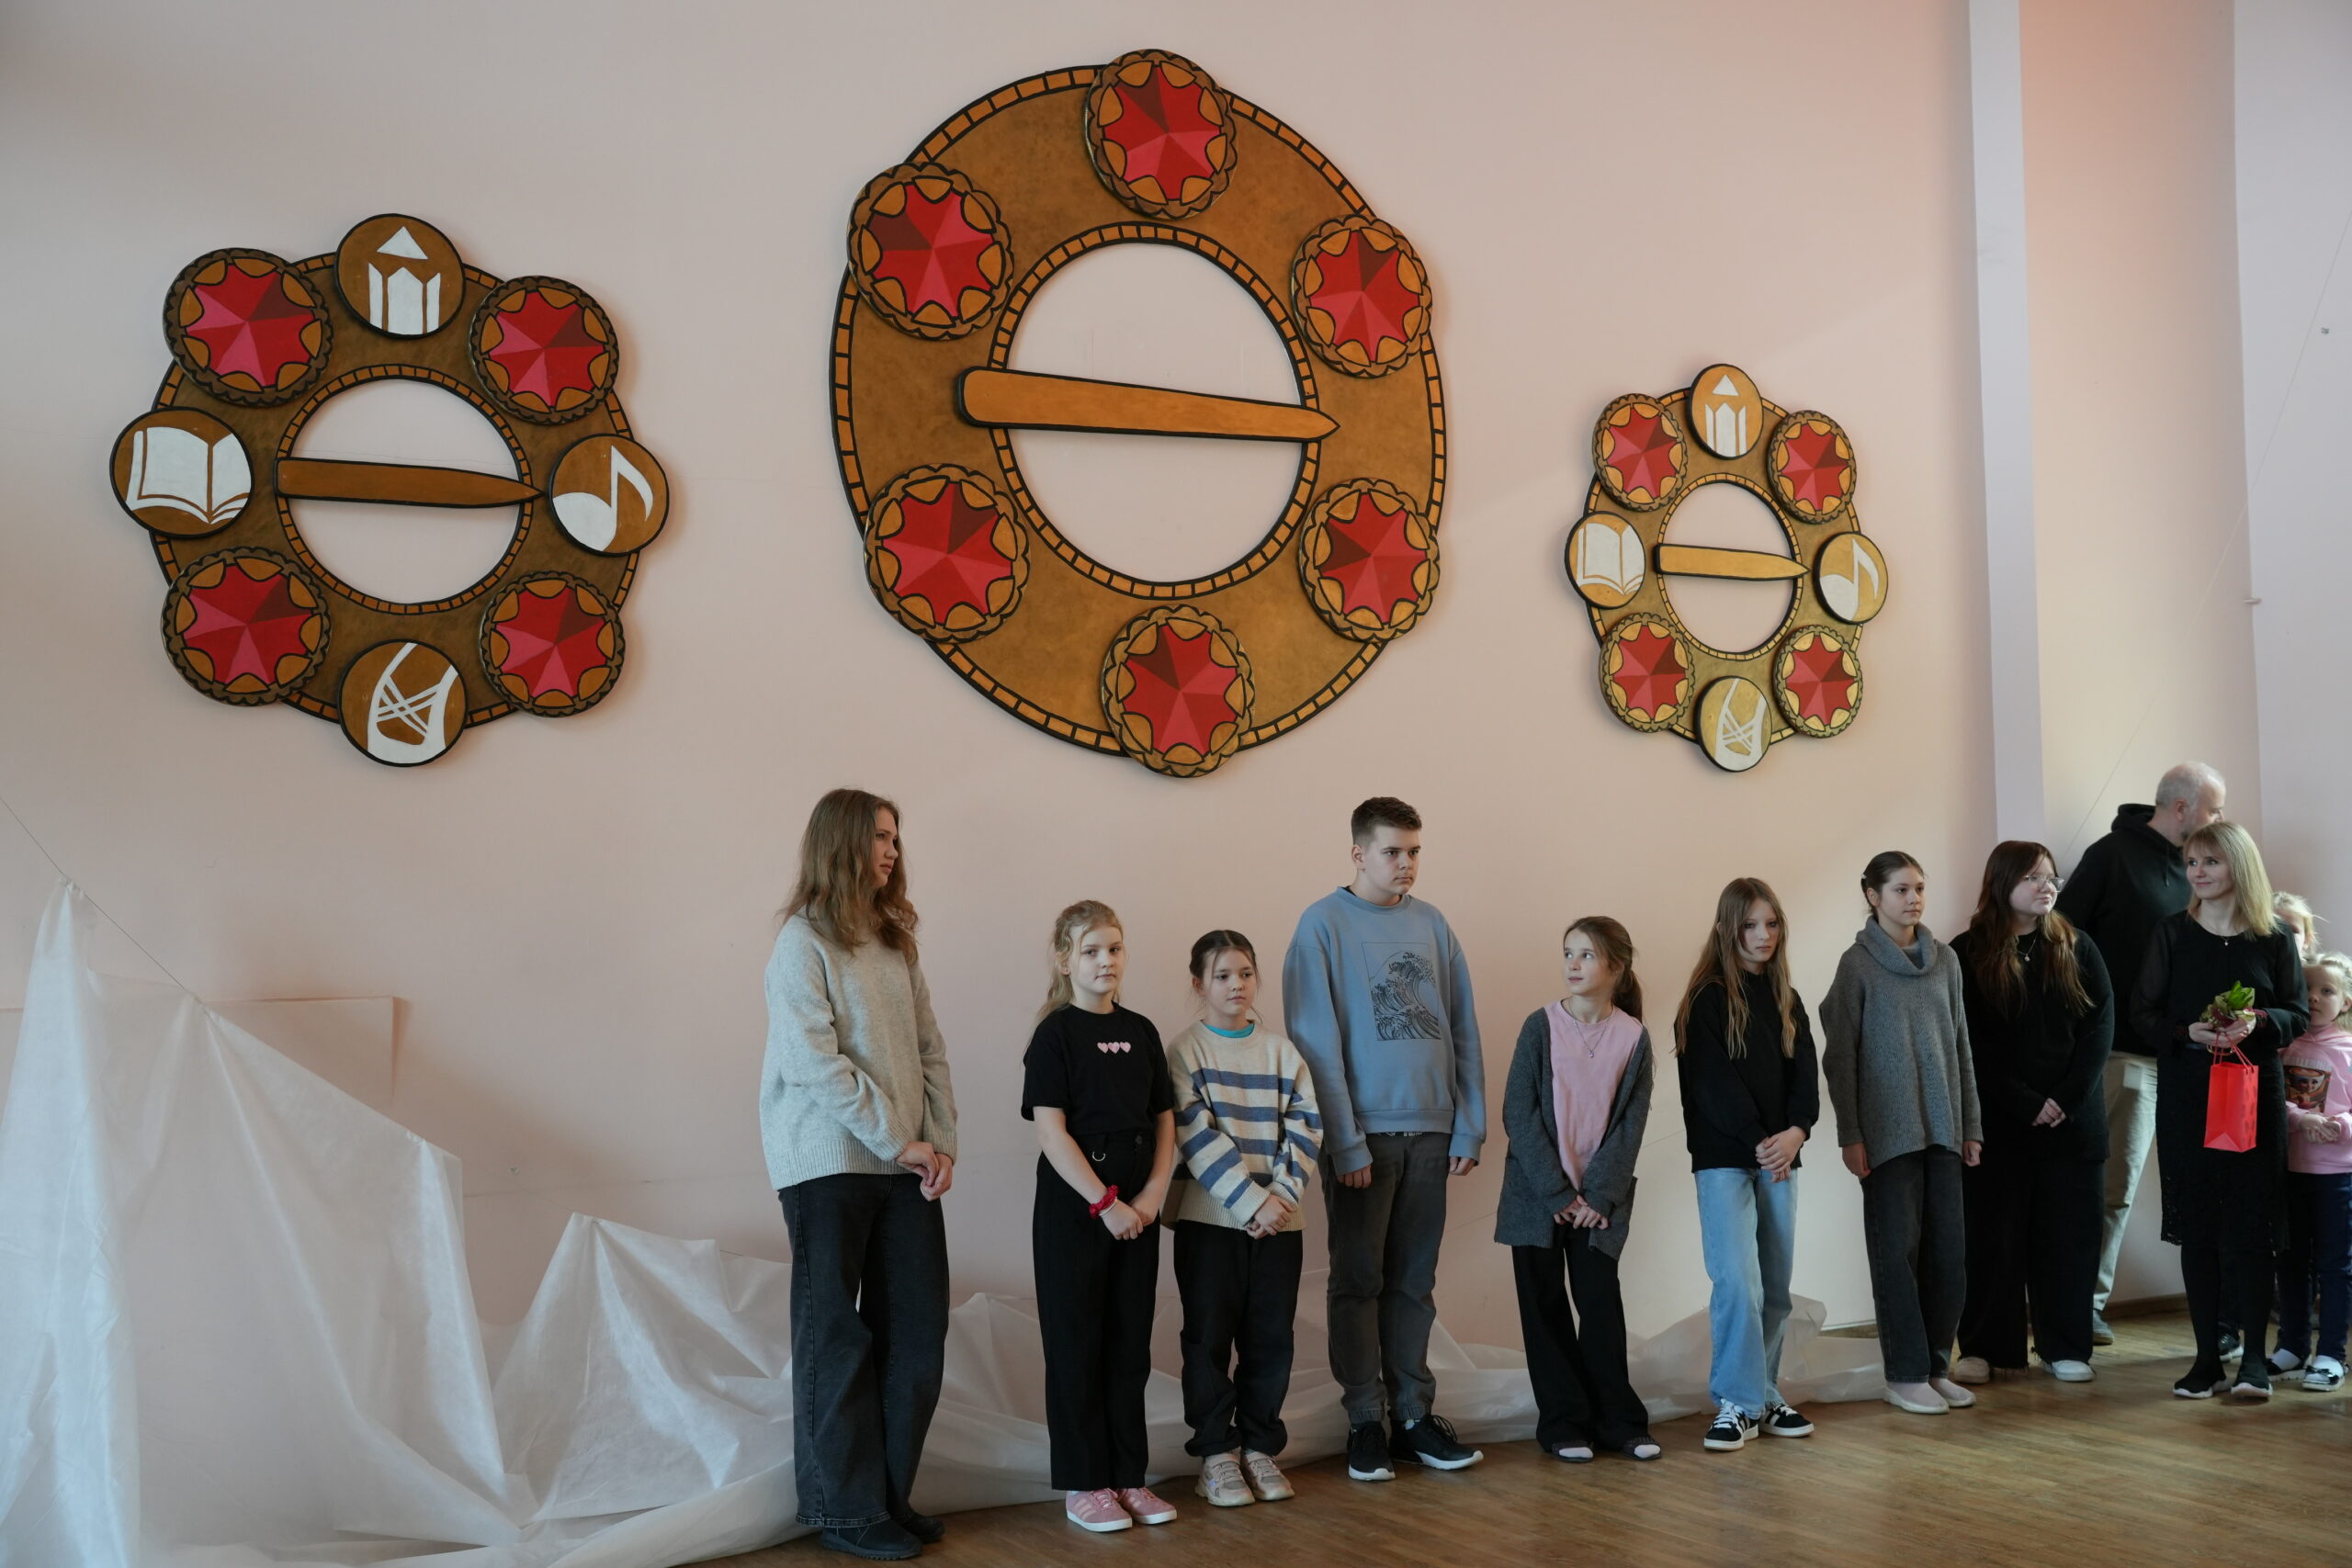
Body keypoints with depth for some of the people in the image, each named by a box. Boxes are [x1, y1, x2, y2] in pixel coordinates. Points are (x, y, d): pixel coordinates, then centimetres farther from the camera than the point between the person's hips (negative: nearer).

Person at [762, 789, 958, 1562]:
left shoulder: (894, 940, 13)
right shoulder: (804, 941, -8)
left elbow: (929, 1048, 9)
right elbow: (814, 1062, -16)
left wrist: (942, 1143, -2)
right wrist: (896, 1140, -15)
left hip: (904, 1163, 7)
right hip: (830, 1164, -6)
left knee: (916, 1328, 7)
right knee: (837, 1337, 4)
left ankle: (889, 1492, 20)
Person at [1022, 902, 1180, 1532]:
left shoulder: (1140, 1032, 9)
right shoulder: (1056, 1034, -7)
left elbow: (1164, 1122, 11)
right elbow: (1051, 1132, -13)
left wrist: (1152, 1195, -3)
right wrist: (1104, 1203, -16)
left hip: (1135, 1208, 5)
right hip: (1072, 1208, -5)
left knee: (1130, 1344, 10)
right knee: (1077, 1345, 3)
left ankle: (1129, 1475, 20)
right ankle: (1082, 1485, 12)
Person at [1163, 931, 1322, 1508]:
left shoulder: (1281, 1051, 9)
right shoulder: (1184, 1051, -2)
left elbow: (1305, 1126, 2)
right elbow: (1196, 1135, -11)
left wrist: (1281, 1196, -12)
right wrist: (1251, 1201, -17)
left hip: (1279, 1220, 3)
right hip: (1210, 1219, -3)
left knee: (1270, 1337, 7)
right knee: (1210, 1337, 3)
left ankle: (1259, 1446, 20)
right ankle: (1216, 1454, 14)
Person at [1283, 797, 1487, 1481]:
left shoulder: (1432, 924, 8)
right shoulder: (1324, 924, -6)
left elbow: (1463, 1031, 9)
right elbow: (1316, 1040, -10)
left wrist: (1469, 1128, 4)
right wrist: (1344, 1142, -13)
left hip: (1430, 1132, 4)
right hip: (1364, 1134, -4)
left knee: (1414, 1282, 11)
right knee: (1359, 1281, 4)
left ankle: (1413, 1415, 20)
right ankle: (1364, 1421, 13)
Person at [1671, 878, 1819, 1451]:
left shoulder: (1787, 1000, 13)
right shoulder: (1706, 999, -5)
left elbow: (1805, 1073, 6)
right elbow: (1712, 1082, -11)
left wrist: (1795, 1131, -12)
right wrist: (1758, 1142, -16)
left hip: (1779, 1157, 6)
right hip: (1724, 1159, -6)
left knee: (1774, 1286, 8)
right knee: (1738, 1282, -12)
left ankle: (1764, 1396, 19)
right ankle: (1737, 1404, -4)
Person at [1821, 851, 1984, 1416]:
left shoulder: (1945, 960, 9)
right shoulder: (1858, 964, -4)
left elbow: (1961, 1046, 13)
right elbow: (1840, 1056, -4)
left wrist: (1970, 1124, 11)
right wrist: (1849, 1135, -8)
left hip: (1942, 1128, 4)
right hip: (1888, 1131, -4)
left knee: (1949, 1250, 5)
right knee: (1898, 1250, -1)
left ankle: (1936, 1365, 18)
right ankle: (1905, 1375, 7)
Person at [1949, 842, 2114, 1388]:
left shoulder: (2077, 948, 6)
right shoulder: (1967, 954, -3)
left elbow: (2100, 1026, 1)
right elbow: (1969, 1046, -8)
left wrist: (2068, 1097, -11)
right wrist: (2027, 1103, -13)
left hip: (2073, 1119, 2)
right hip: (1996, 1122, -2)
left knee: (2068, 1235, 5)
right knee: (1993, 1235, 3)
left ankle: (2064, 1347, 15)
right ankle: (1985, 1348, 11)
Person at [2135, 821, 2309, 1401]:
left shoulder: (2273, 938, 2)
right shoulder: (2172, 934, 3)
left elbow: (2298, 1013, 4)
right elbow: (2143, 1013, 3)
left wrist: (2258, 1022, -16)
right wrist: (2189, 1032, -15)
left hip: (2255, 1091, -1)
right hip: (2185, 1094, 1)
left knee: (2252, 1221, -2)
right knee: (2197, 1223, 3)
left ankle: (2254, 1357, 6)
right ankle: (2209, 1356, 11)